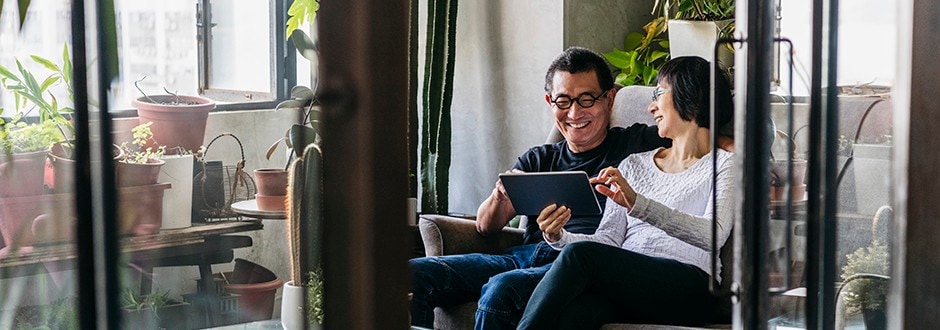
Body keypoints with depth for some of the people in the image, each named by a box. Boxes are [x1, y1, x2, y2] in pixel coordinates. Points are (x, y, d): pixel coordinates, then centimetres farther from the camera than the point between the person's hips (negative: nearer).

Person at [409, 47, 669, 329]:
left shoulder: (635, 143, 13)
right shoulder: (538, 160, 25)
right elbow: (486, 226, 17)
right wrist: (500, 195, -7)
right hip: (522, 256, 5)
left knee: (502, 288, -37)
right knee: (412, 274, -18)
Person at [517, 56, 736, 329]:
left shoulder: (723, 165, 9)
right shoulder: (633, 166, 27)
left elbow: (714, 235, -12)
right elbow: (608, 240, 16)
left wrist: (637, 204, -26)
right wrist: (559, 237, -6)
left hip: (686, 289, -4)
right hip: (625, 280, 4)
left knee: (579, 254, -31)